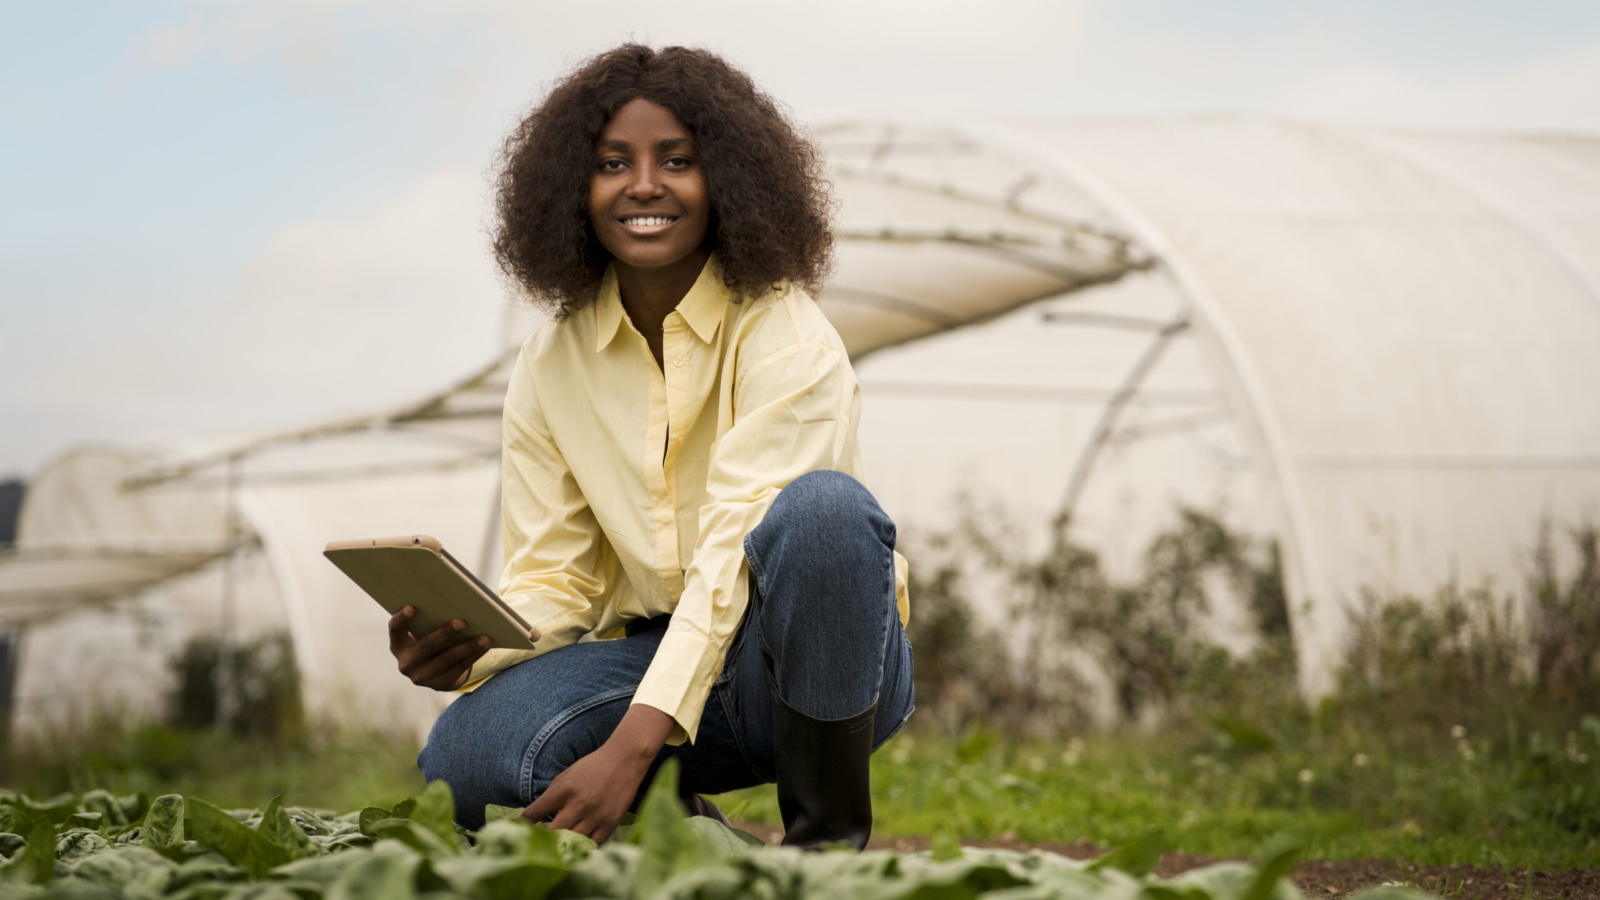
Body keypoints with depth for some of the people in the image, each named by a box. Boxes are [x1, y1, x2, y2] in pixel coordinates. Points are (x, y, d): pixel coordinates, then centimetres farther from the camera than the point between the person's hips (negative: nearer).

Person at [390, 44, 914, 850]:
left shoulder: (785, 338, -13)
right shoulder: (550, 367, 2)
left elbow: (734, 550, -24)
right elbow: (552, 578, 1)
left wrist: (632, 745, -35)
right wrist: (467, 651, -24)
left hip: (817, 662, -3)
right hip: (652, 652, 3)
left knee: (822, 506, -36)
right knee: (461, 763, -26)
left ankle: (830, 832, -18)